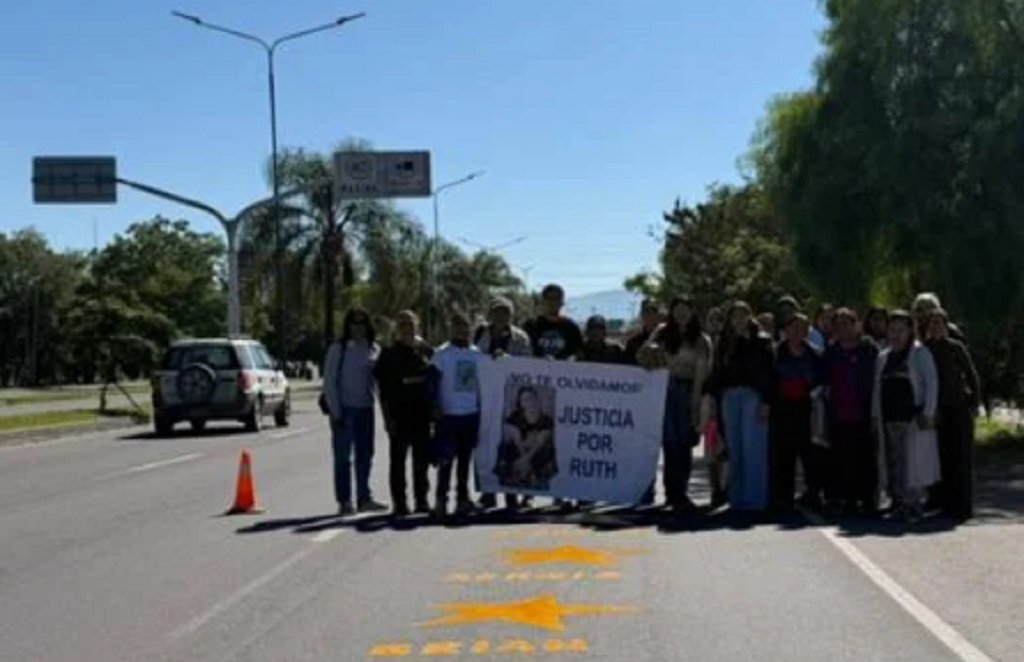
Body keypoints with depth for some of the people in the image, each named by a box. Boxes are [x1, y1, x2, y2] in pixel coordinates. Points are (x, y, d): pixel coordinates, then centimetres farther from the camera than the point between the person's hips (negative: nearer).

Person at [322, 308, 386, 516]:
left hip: (365, 408, 4)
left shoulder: (374, 349, 7)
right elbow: (329, 381, -6)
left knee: (365, 455, 9)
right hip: (344, 408, -4)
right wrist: (335, 411, -11)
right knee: (342, 456, 0)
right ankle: (344, 501, 5)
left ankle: (364, 499, 18)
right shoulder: (338, 349, -4)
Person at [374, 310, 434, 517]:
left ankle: (421, 500, 16)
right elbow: (382, 387, -2)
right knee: (398, 459, 1)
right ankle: (399, 502, 5)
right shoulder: (389, 354, 0)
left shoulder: (427, 351, 8)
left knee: (422, 459, 7)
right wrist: (387, 416, -9)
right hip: (399, 415, -3)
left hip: (422, 414, 3)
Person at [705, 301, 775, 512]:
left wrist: (766, 402, -12)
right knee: (734, 449, 7)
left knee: (753, 449, -6)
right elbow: (717, 372, 13)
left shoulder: (761, 342, 2)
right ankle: (737, 497, 13)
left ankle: (754, 498, -3)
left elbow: (768, 373, -4)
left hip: (753, 396, -4)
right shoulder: (725, 343, 13)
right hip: (729, 397, 4)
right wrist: (713, 396, 4)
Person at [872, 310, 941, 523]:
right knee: (893, 464, 4)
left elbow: (931, 383, -4)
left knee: (913, 463, -7)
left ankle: (913, 505, -4)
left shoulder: (920, 353, 1)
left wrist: (927, 413, -11)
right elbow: (877, 388, 21)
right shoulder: (883, 358, 17)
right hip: (889, 418, 6)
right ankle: (898, 503, 10)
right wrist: (875, 415, 13)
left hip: (913, 418, -5)